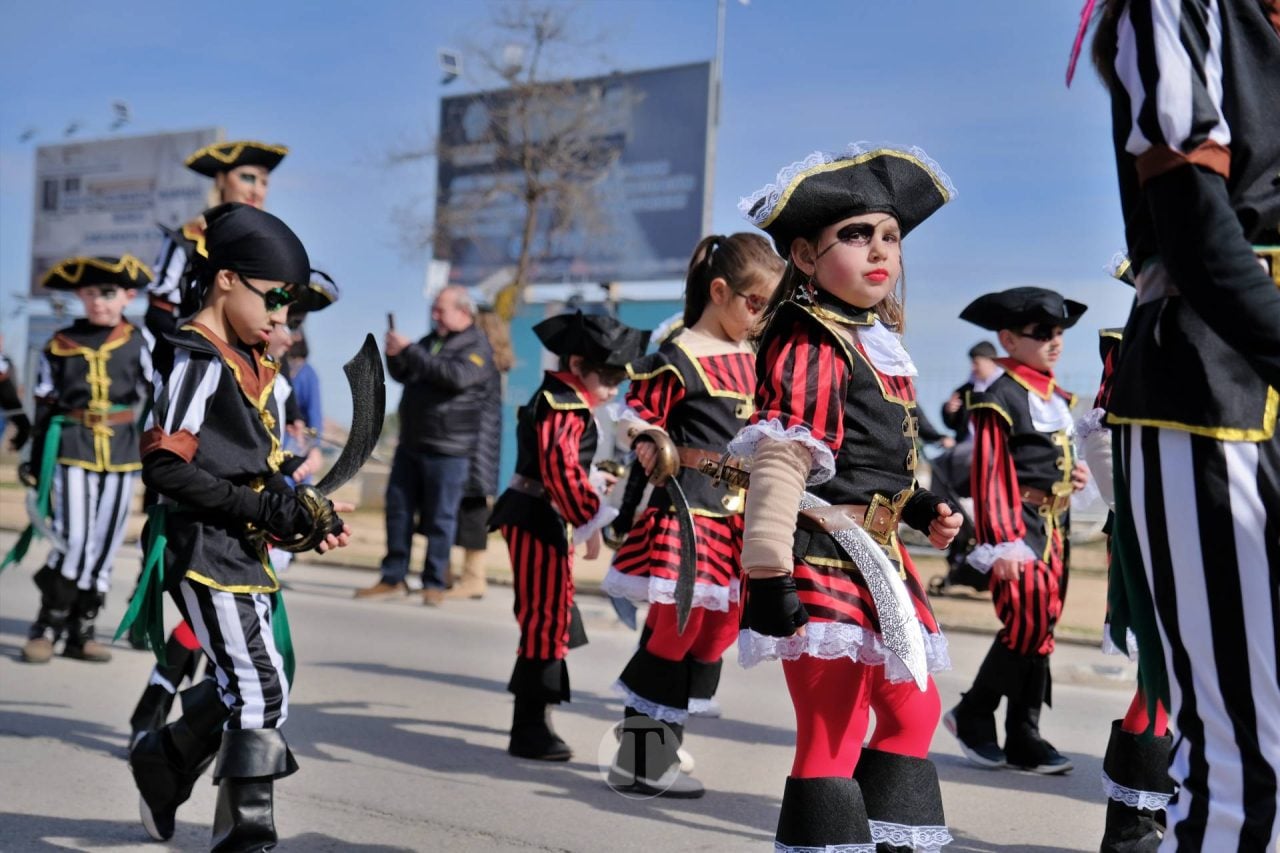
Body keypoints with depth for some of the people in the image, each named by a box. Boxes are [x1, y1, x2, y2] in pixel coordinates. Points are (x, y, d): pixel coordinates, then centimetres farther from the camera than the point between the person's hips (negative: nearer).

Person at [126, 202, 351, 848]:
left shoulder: (253, 366, 14)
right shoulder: (194, 359, -14)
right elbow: (164, 467, -21)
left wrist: (307, 514, 2)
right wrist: (263, 510, -22)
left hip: (247, 552, 9)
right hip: (204, 548, -9)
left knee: (254, 680, 18)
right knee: (260, 689, -7)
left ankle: (164, 760, 39)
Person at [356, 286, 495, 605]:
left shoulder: (477, 347, -5)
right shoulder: (432, 340, 16)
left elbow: (455, 376, -23)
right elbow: (402, 375, 20)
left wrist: (409, 350, -21)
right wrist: (394, 356, -3)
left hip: (447, 450, -7)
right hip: (411, 444, 7)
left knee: (440, 518, -2)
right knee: (398, 509, 7)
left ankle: (434, 583, 6)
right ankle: (393, 578, 15)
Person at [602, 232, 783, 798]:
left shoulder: (751, 360, 13)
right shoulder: (679, 358, -11)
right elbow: (633, 417, -9)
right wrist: (650, 447, -27)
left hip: (734, 513, 8)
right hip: (687, 507, -8)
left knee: (718, 630, 8)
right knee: (677, 623, -7)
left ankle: (661, 751, 19)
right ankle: (636, 760, 5)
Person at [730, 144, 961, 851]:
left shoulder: (878, 345, 14)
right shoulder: (810, 347, -14)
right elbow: (779, 462, -23)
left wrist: (922, 510, 13)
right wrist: (768, 571, -28)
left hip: (878, 559, 10)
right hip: (823, 559, -10)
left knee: (912, 707, 19)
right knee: (832, 732, -5)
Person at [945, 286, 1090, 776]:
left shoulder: (1059, 398, 14)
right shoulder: (999, 397, -11)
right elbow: (989, 473, -15)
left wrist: (1075, 475, 9)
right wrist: (1000, 542, -20)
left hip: (1055, 523, 8)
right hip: (1020, 522, -8)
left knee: (1042, 626, 8)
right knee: (1028, 621, -13)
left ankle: (1025, 739, 15)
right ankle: (972, 715, 6)